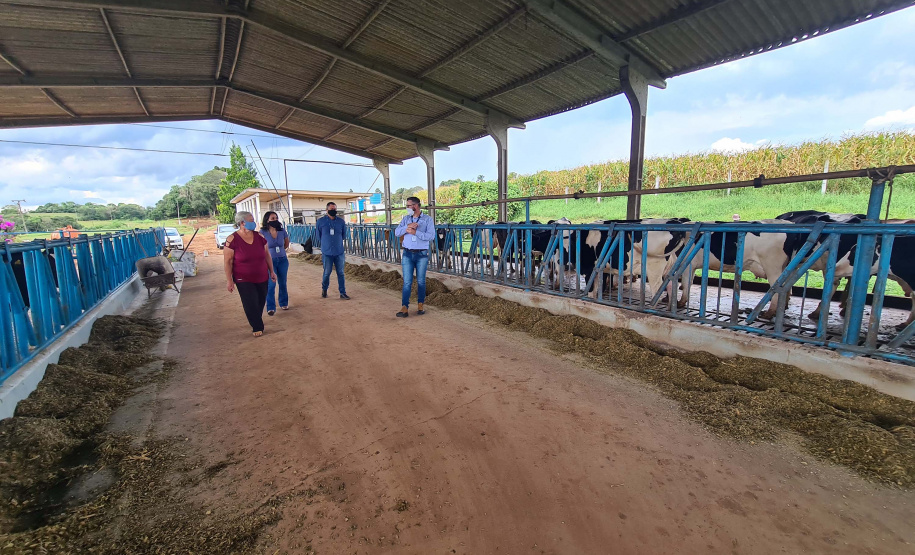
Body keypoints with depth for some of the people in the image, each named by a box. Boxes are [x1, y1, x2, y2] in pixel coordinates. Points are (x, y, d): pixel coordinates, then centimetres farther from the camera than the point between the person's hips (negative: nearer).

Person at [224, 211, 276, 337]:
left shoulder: (259, 236, 1)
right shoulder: (232, 239, -11)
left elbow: (267, 255, 9)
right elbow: (228, 261, -8)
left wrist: (272, 271, 11)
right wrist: (229, 280, -9)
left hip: (262, 278, 4)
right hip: (244, 280, -4)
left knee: (260, 303, 12)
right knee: (251, 304, -4)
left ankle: (257, 323, 34)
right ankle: (257, 327, 13)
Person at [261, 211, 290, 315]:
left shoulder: (282, 231, -1)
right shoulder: (263, 233, -10)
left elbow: (287, 244, 17)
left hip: (282, 260, 3)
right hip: (270, 261, -3)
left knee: (282, 283, 10)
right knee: (271, 284, -7)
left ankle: (284, 303, 26)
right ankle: (271, 308, 1)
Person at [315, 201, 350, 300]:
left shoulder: (341, 221, 3)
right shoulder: (321, 221, 0)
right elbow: (318, 235, 11)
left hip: (339, 252, 2)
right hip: (327, 252, -1)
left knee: (340, 273, 4)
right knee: (327, 272, 5)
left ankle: (342, 293, 11)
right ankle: (324, 290, 29)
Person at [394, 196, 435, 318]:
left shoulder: (427, 219, -1)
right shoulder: (406, 219, 10)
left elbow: (431, 236, -13)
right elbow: (397, 232, -2)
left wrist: (415, 232, -18)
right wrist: (407, 227, -18)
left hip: (422, 254, -2)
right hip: (407, 254, 2)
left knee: (421, 281, 8)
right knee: (407, 282, -3)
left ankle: (420, 304, 21)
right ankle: (404, 308, -3)